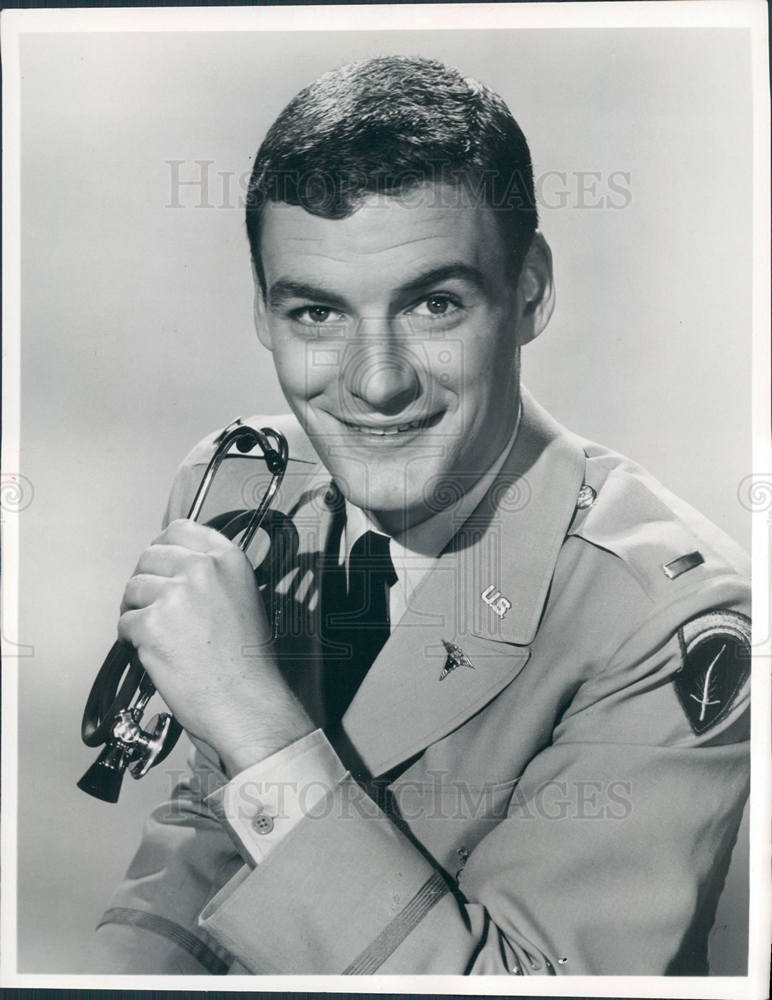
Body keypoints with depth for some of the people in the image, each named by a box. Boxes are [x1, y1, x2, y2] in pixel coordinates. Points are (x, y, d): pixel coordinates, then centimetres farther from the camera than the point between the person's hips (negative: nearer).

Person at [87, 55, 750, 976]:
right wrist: (130, 960, -15)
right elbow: (208, 814, 2)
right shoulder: (228, 488, -9)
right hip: (257, 958, 4)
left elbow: (518, 975, -24)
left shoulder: (672, 613, -25)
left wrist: (263, 728, -32)